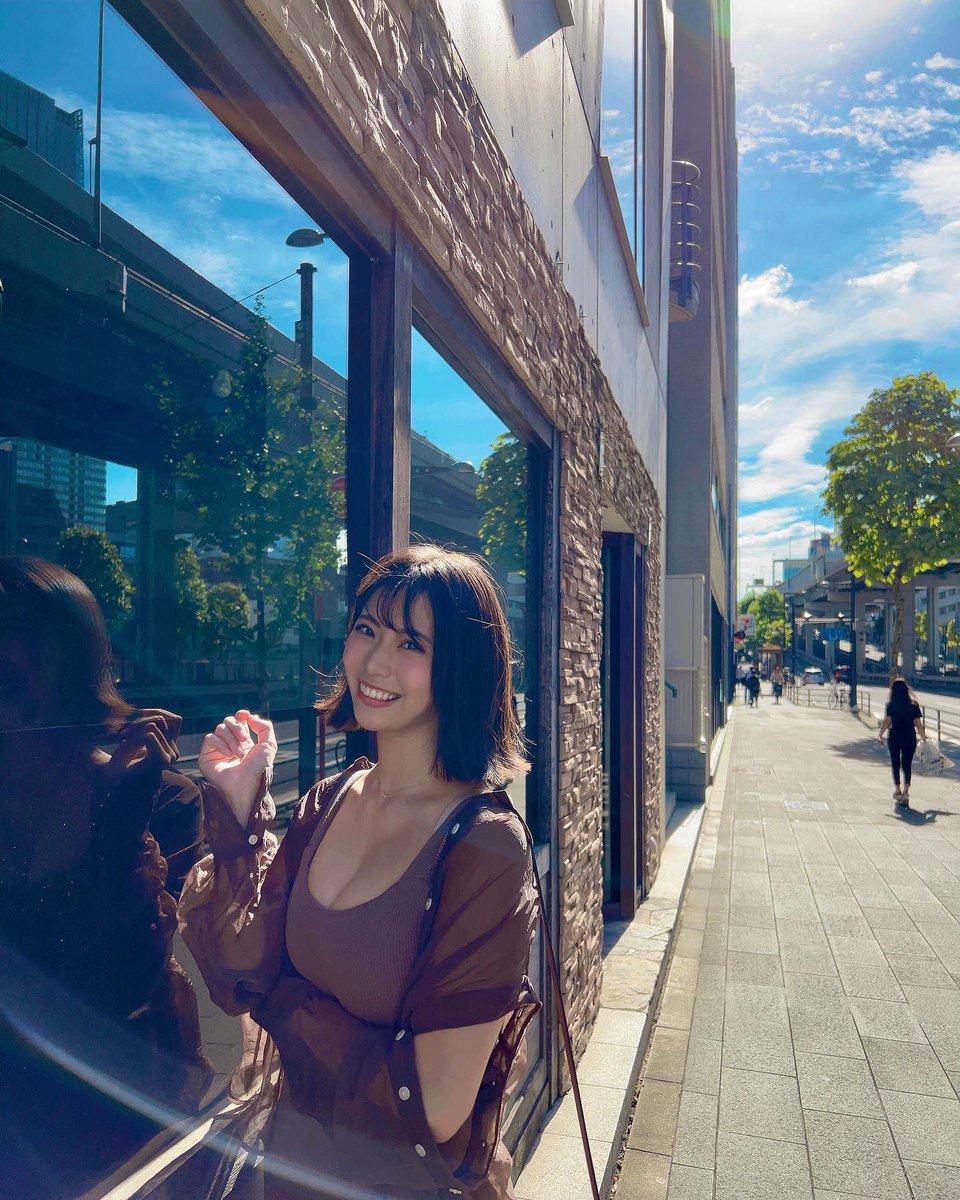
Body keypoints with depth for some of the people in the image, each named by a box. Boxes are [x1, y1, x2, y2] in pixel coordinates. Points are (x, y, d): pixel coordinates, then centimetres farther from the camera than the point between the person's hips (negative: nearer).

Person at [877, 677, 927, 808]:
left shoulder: (891, 705, -8)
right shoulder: (913, 705, -2)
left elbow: (887, 721, -11)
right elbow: (918, 724, -3)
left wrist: (880, 735, -1)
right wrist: (924, 738, 7)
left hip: (894, 738, -1)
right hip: (910, 738, 1)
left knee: (895, 764, 15)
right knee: (907, 764, 7)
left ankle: (897, 790, 24)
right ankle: (906, 791, -9)